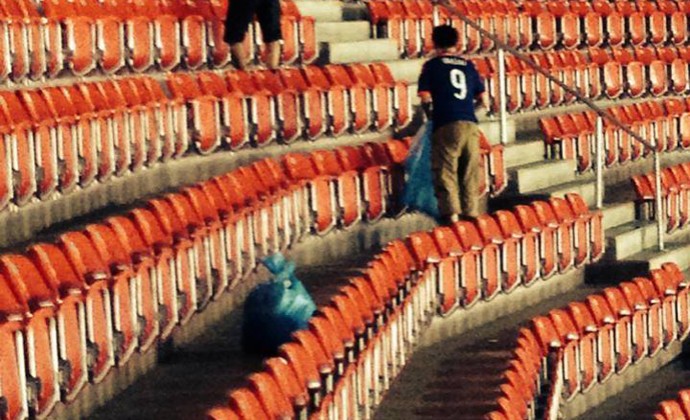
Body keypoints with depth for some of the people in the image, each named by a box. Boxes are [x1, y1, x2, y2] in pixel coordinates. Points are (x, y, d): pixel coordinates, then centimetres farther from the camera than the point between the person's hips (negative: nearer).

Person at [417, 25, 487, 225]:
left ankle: (450, 211, -8)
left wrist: (430, 114, 15)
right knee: (470, 171, 10)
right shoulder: (468, 65, 13)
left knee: (445, 171, 0)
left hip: (446, 125, -4)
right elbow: (482, 99, 13)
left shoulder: (432, 65, 3)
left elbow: (426, 98, -3)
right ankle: (471, 211, 11)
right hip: (470, 125, 4)